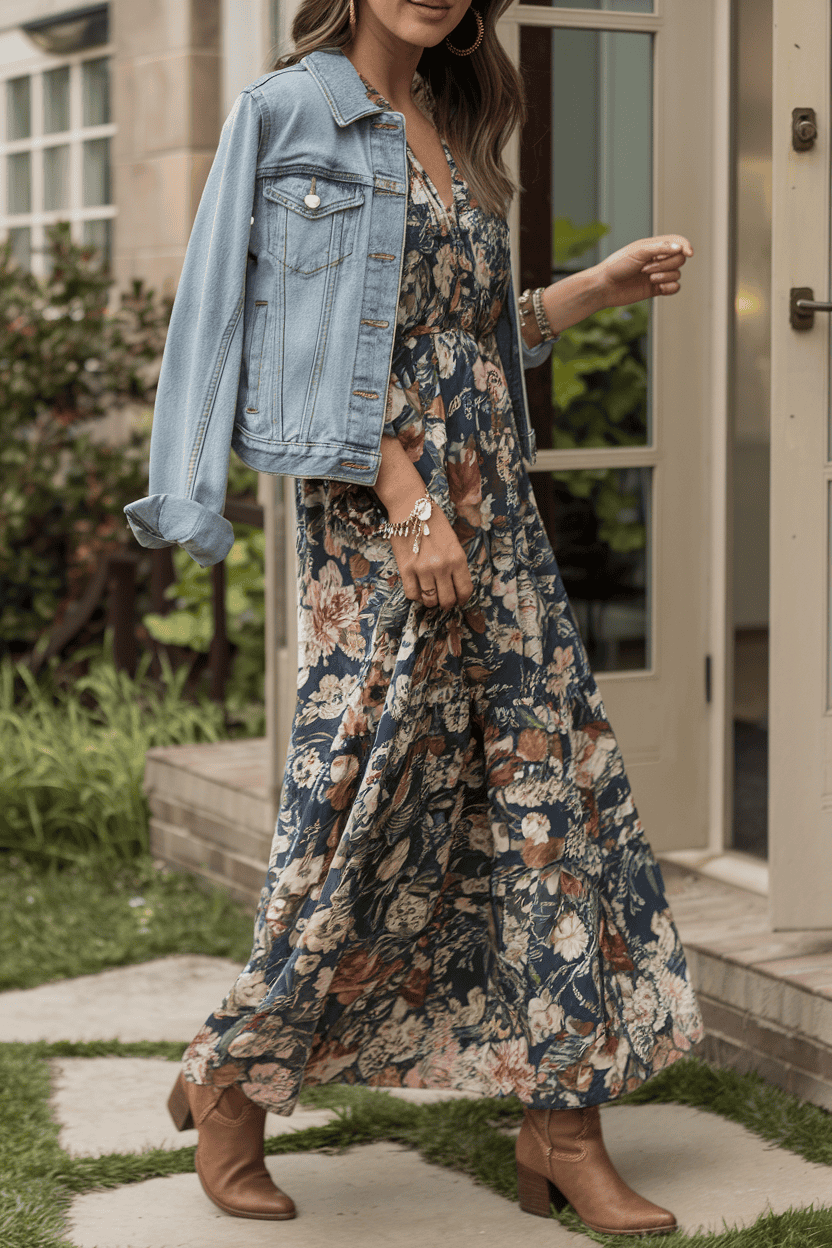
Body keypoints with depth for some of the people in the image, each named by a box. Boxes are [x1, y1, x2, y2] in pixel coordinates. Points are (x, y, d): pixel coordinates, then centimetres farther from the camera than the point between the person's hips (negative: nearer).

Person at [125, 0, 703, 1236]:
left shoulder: (453, 130, 17)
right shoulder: (295, 109, -4)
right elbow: (341, 340, -12)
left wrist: (603, 286, 11)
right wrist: (411, 505, -17)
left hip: (493, 507, 7)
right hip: (375, 510, -7)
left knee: (549, 796, 3)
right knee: (366, 809, -4)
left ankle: (565, 1125, 9)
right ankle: (232, 1082, 16)